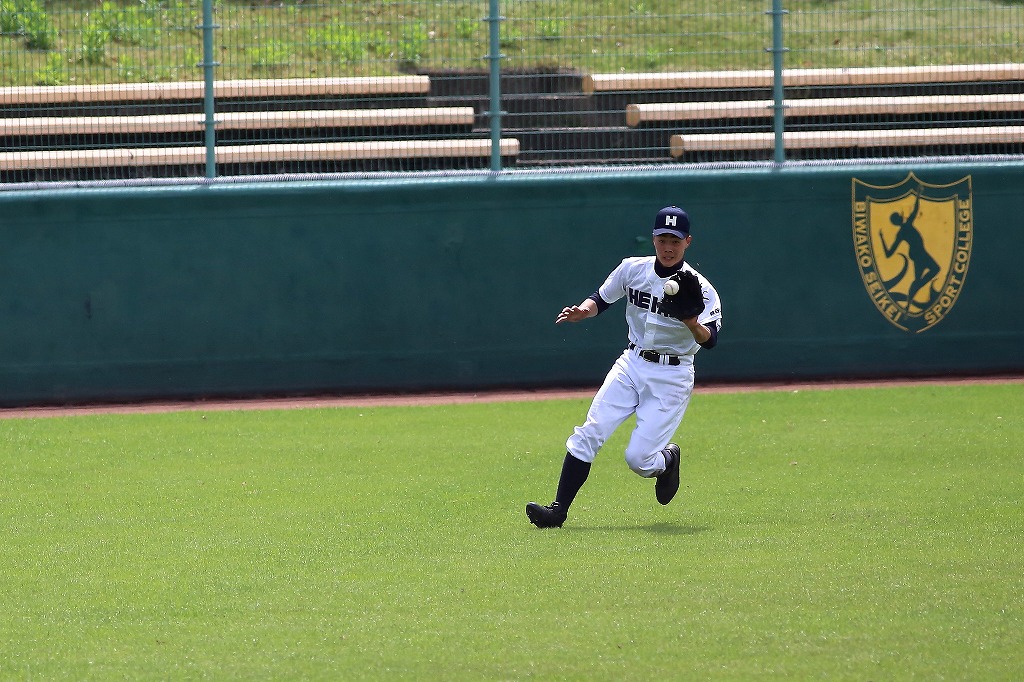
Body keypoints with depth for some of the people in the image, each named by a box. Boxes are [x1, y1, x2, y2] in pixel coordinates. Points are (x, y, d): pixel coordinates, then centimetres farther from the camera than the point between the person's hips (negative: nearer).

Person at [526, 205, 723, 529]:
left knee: (638, 458, -11)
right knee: (588, 435, -12)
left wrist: (692, 323, -44)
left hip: (671, 377, -4)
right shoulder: (632, 270, 0)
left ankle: (667, 460, 25)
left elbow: (710, 340, -23)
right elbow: (601, 298, 15)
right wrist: (582, 311, -7)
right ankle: (558, 509, -12)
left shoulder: (699, 288, -13)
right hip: (631, 365, 4)